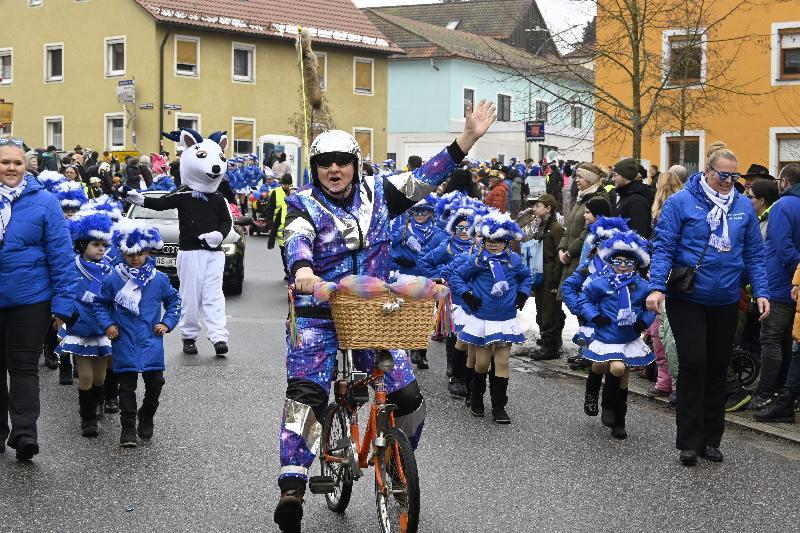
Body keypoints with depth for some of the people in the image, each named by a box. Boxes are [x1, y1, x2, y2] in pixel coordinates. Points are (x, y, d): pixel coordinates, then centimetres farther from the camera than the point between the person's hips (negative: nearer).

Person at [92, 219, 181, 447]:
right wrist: (107, 324, -3)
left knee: (155, 382, 5)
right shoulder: (114, 280, -2)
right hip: (124, 345, -1)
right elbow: (100, 304, 10)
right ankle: (128, 428, 8)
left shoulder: (159, 279, 1)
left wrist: (167, 323, 4)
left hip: (151, 343, 1)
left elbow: (174, 300, 14)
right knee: (127, 386, 1)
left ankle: (146, 418, 28)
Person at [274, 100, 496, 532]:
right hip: (319, 315, -3)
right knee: (305, 396, -19)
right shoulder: (303, 205, -5)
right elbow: (297, 241, -25)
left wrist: (468, 138, -9)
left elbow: (423, 180, 1)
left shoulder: (376, 193, 6)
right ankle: (292, 490, -18)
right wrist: (302, 270, -48)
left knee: (408, 398, -2)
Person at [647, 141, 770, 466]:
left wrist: (761, 292, -1)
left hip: (725, 302, 4)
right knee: (693, 365, -6)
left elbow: (754, 254, 9)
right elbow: (663, 248, -10)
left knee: (717, 368, 10)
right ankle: (689, 442, 3)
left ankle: (711, 439, 21)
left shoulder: (744, 207, 5)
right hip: (687, 299, -4)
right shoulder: (681, 203, -8)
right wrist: (657, 287, -21)